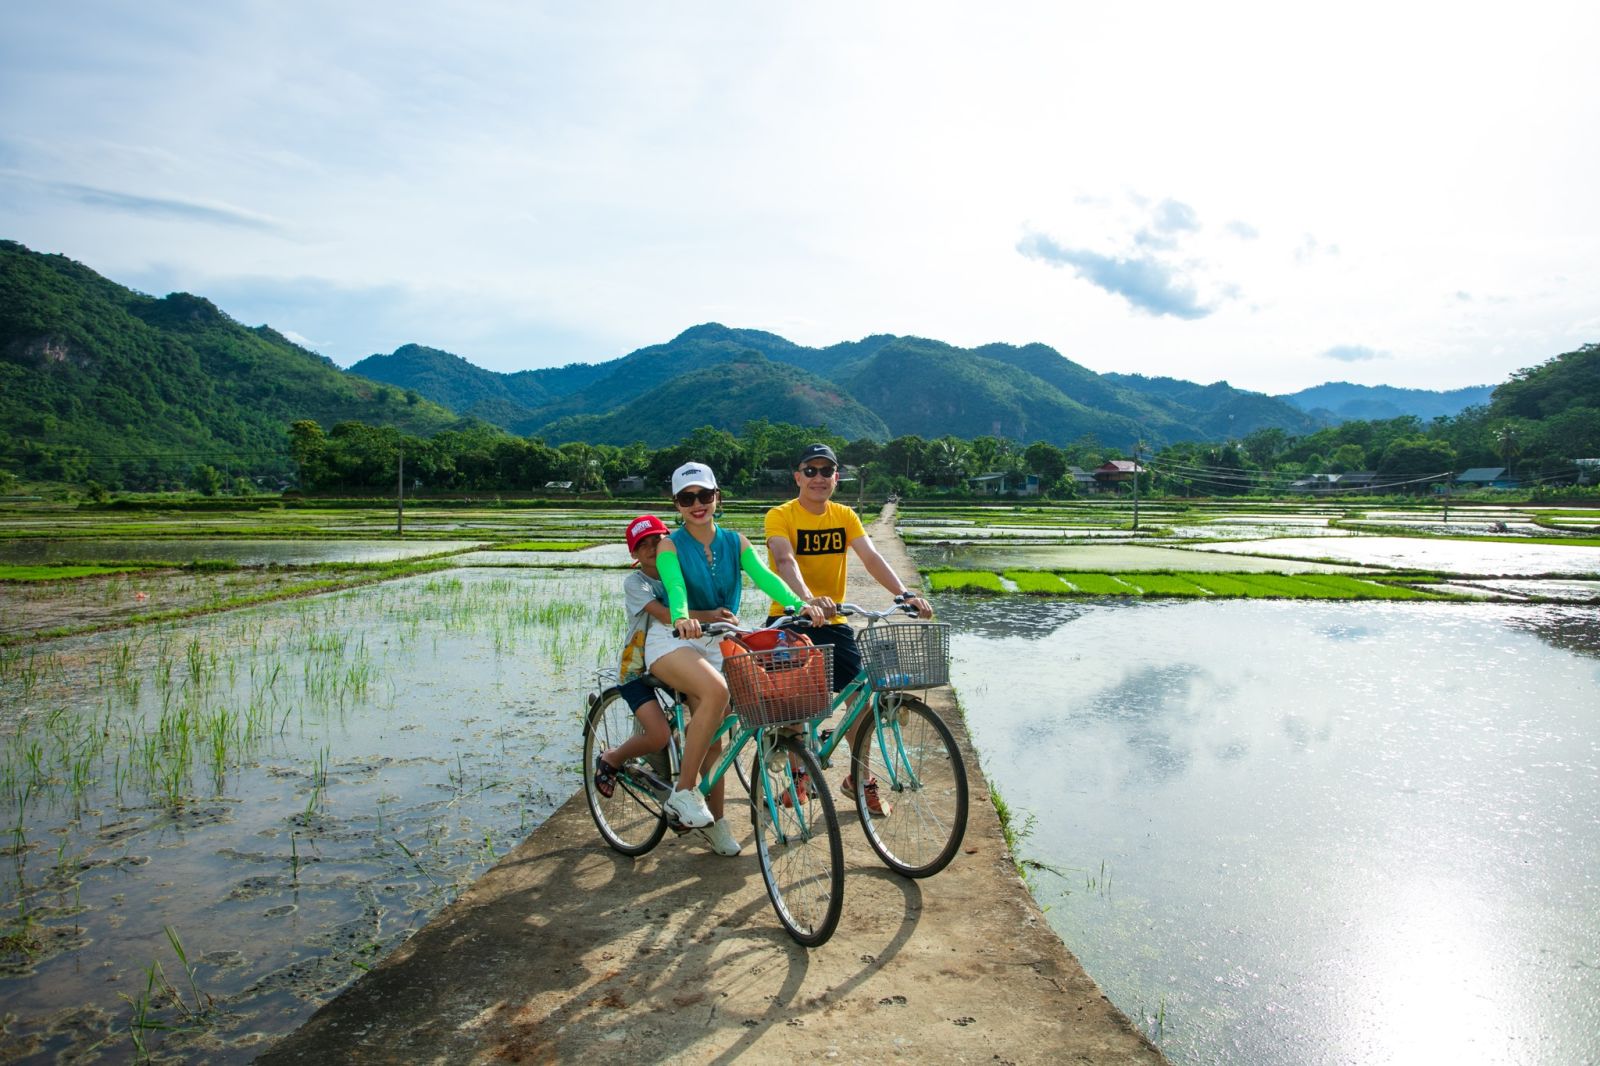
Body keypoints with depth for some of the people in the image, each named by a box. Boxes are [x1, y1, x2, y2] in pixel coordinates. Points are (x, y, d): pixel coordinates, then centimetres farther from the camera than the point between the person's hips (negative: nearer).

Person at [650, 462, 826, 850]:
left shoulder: (735, 542, 2)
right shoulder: (670, 545, -8)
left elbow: (765, 577, -13)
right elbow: (675, 587, -27)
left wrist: (800, 604, -32)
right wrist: (682, 618, -50)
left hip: (715, 643, 4)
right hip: (671, 640, -4)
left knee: (714, 738, 5)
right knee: (716, 691, -33)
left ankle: (715, 819, 26)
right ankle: (684, 791, -21)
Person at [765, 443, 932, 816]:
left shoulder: (845, 516, 2)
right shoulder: (781, 516, -11)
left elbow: (871, 557, -11)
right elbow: (785, 560, -29)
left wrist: (905, 593, -28)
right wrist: (807, 599, -49)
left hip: (832, 622, 3)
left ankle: (860, 779, 16)